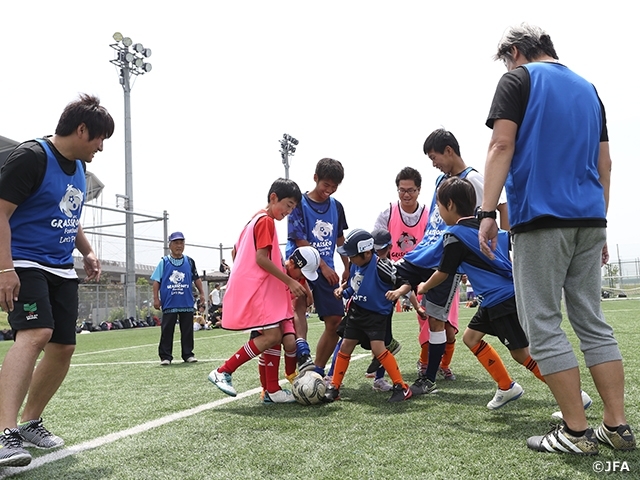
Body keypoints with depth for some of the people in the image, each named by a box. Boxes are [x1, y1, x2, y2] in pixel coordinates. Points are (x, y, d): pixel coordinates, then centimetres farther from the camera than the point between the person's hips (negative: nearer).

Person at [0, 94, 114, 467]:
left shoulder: (79, 168, 14)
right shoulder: (31, 157, -12)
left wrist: (88, 251, 15)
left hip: (62, 269, 8)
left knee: (64, 347, 6)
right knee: (35, 335, -27)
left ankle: (30, 422, 24)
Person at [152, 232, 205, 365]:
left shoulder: (189, 261, 6)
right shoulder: (164, 262, 1)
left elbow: (196, 278, 15)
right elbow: (156, 281, 1)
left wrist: (201, 293, 10)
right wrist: (156, 298, -4)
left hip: (187, 303, 2)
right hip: (169, 303, -2)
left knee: (187, 330, 7)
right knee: (167, 331, 0)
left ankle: (188, 354, 17)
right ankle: (165, 356, 7)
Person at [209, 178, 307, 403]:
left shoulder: (255, 219, 20)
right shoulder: (266, 221, -10)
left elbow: (235, 252, 24)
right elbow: (261, 258, -19)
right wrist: (289, 281, -17)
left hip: (258, 288, 10)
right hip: (256, 289, -10)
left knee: (274, 336, 7)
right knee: (272, 335, -14)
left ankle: (273, 390, 8)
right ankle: (223, 372, -8)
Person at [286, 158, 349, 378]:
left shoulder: (336, 206, 10)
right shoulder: (300, 204, -7)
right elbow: (300, 241, -11)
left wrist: (348, 267, 18)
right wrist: (323, 266, -11)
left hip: (326, 271, 6)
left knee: (335, 321, 2)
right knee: (299, 299, -37)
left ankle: (318, 371, 14)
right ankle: (303, 352, -48)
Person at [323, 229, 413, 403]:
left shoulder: (380, 266, -25)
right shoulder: (356, 264, -5)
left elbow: (403, 282, -18)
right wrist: (342, 288, -1)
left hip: (377, 314, -7)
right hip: (356, 312, 7)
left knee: (378, 348, -18)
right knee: (345, 347, 8)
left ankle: (401, 387, -6)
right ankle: (334, 388, 18)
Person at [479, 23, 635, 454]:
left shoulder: (518, 80, 3)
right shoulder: (587, 89, 22)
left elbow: (502, 146, -11)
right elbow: (604, 164, 20)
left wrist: (488, 212, -14)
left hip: (540, 216, -7)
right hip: (589, 219, 7)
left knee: (544, 325, -2)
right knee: (593, 322, 10)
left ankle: (576, 431, 0)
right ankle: (617, 426, 11)